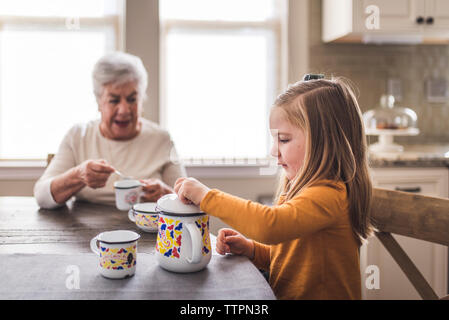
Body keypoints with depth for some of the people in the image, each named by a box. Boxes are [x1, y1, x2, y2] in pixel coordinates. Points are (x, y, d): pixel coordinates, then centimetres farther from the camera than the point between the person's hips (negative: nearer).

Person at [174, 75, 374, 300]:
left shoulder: (327, 196, -19)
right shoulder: (296, 189, 12)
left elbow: (270, 226, -35)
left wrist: (207, 196, -26)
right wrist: (249, 249, 2)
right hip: (281, 295, 8)